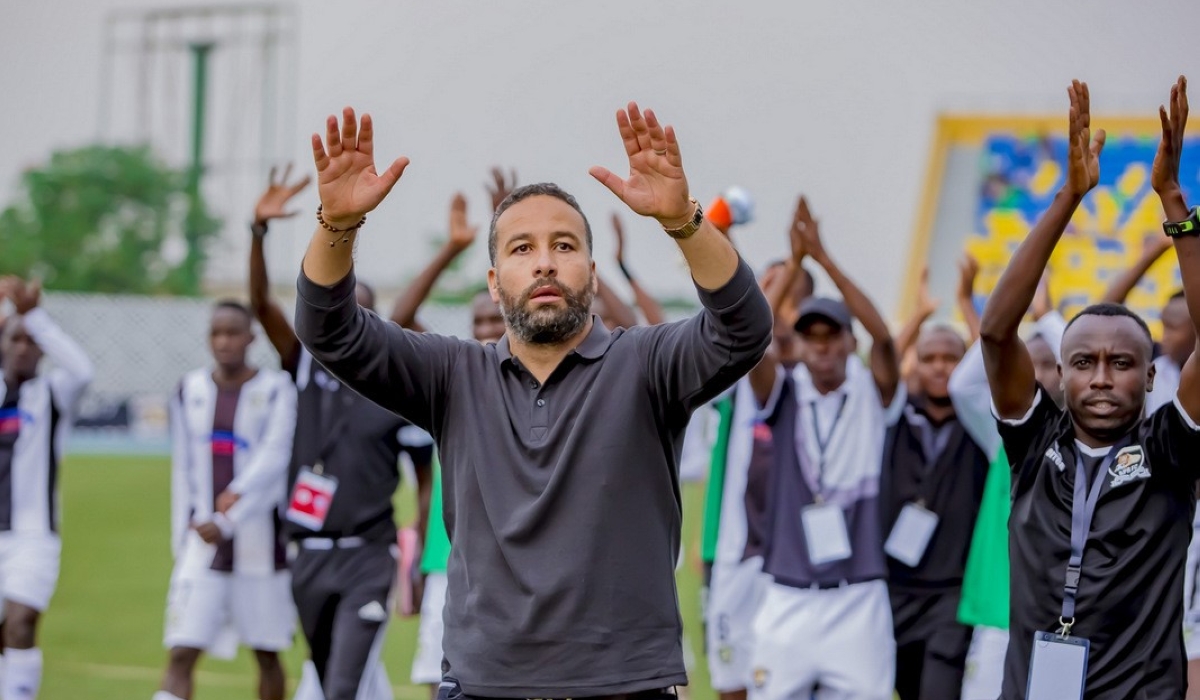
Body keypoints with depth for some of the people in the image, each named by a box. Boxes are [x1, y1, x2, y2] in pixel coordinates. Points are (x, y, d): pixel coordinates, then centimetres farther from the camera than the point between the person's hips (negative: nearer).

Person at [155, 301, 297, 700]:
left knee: (267, 653, 10)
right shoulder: (190, 390, 8)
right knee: (181, 654, -8)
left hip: (261, 542, -2)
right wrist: (181, 538, 11)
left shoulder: (276, 390, -4)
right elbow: (183, 469, 14)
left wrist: (228, 521, -22)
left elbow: (274, 459, -14)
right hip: (202, 539, 2)